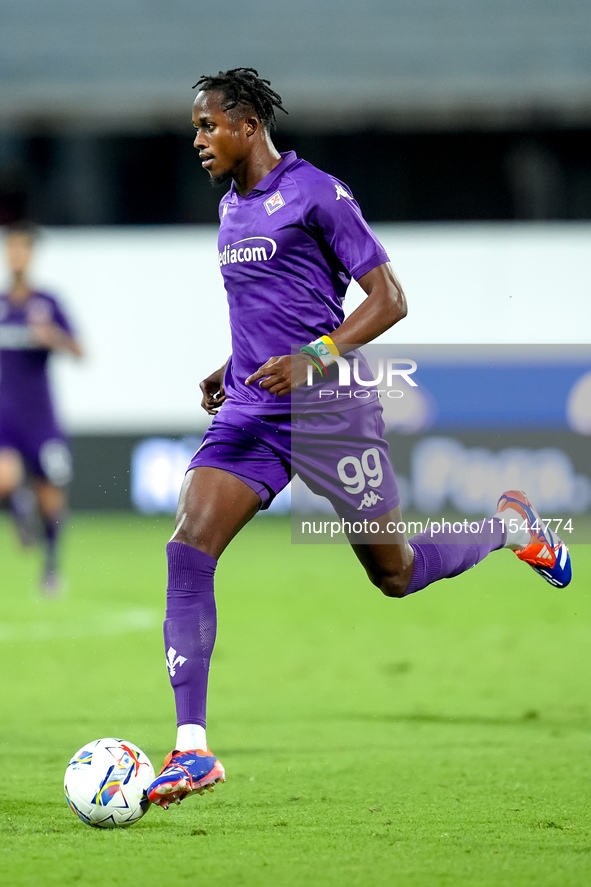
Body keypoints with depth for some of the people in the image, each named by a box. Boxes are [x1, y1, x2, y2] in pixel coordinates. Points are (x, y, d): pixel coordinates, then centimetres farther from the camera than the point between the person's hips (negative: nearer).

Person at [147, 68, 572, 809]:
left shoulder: (315, 193, -10)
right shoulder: (231, 206, 14)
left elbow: (389, 300, -11)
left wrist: (314, 357, -23)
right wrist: (231, 369, 16)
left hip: (328, 409, -6)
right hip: (250, 412, 6)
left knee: (396, 574, 6)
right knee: (188, 547, -15)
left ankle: (509, 526, 38)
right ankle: (191, 749, -19)